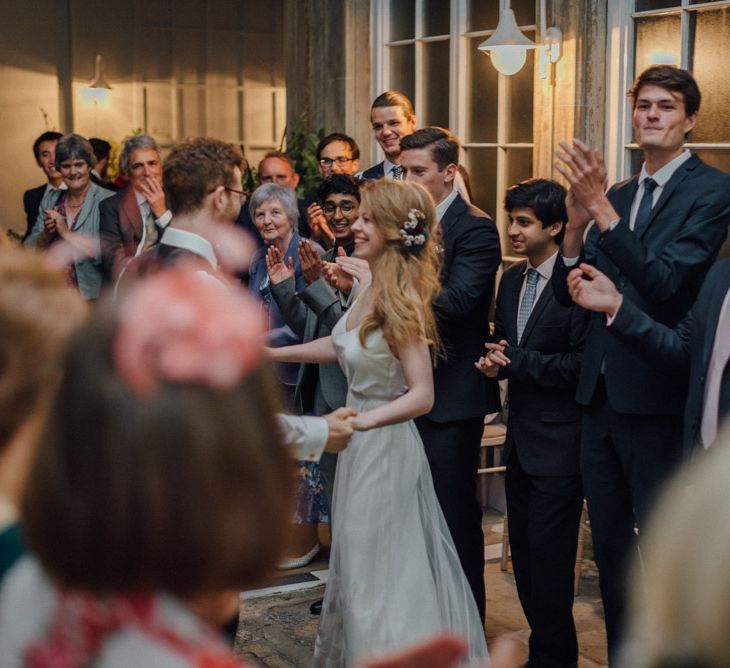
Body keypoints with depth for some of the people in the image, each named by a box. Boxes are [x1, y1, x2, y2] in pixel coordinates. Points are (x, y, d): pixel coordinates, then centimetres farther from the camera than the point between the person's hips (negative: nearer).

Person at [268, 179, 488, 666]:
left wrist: (360, 420, -35)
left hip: (385, 445, -9)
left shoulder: (400, 301, -22)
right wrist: (273, 353, 17)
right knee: (361, 564, 21)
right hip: (362, 443, 9)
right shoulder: (370, 291, 1)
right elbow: (343, 345, 16)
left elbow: (422, 396, -25)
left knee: (379, 574, 4)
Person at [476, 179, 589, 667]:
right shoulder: (512, 280, 10)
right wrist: (493, 361, -4)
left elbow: (581, 365, -19)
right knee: (524, 554, 16)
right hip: (521, 438, 8)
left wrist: (515, 361, -16)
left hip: (559, 443, -8)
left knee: (549, 559, -1)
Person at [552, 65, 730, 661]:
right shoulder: (617, 195, 11)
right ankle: (622, 656, 34)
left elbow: (666, 281, -22)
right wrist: (578, 219, -13)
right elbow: (568, 292, 4)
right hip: (601, 393, 7)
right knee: (610, 546, 18)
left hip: (658, 394, -7)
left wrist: (600, 206, -27)